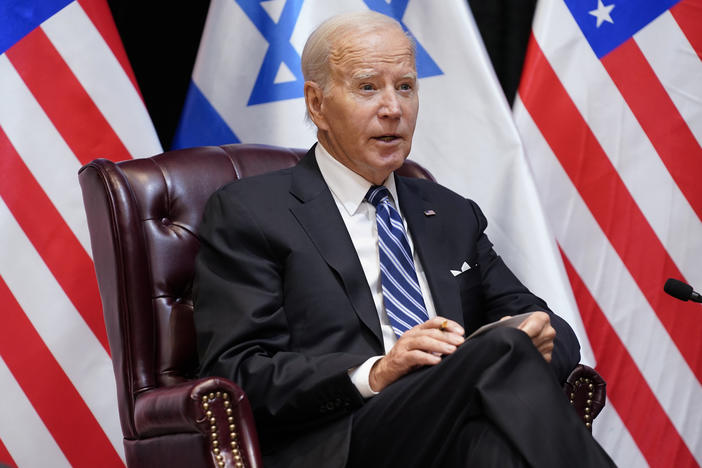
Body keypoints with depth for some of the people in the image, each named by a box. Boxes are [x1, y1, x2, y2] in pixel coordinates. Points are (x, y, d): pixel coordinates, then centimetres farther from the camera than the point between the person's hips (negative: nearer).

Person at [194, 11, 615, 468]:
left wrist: (543, 339, -3)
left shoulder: (453, 215, 27)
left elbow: (550, 326, 23)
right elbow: (237, 372, -2)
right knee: (503, 348, -32)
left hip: (468, 428, 5)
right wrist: (372, 374, -17)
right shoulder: (248, 212, 8)